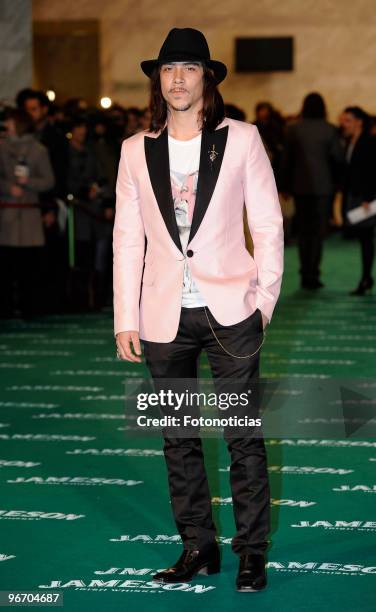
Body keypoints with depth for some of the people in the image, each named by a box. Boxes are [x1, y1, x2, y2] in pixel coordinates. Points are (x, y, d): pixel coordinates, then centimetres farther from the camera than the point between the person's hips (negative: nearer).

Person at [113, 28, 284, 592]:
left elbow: (268, 225, 3)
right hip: (165, 317, 3)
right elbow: (127, 240, 7)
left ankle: (251, 551, 9)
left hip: (230, 312, -2)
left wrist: (265, 301, -3)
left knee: (244, 436, -1)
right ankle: (197, 546, 20)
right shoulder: (136, 151, 7)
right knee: (178, 439, 9)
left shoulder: (241, 139, 1)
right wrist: (126, 321, 3)